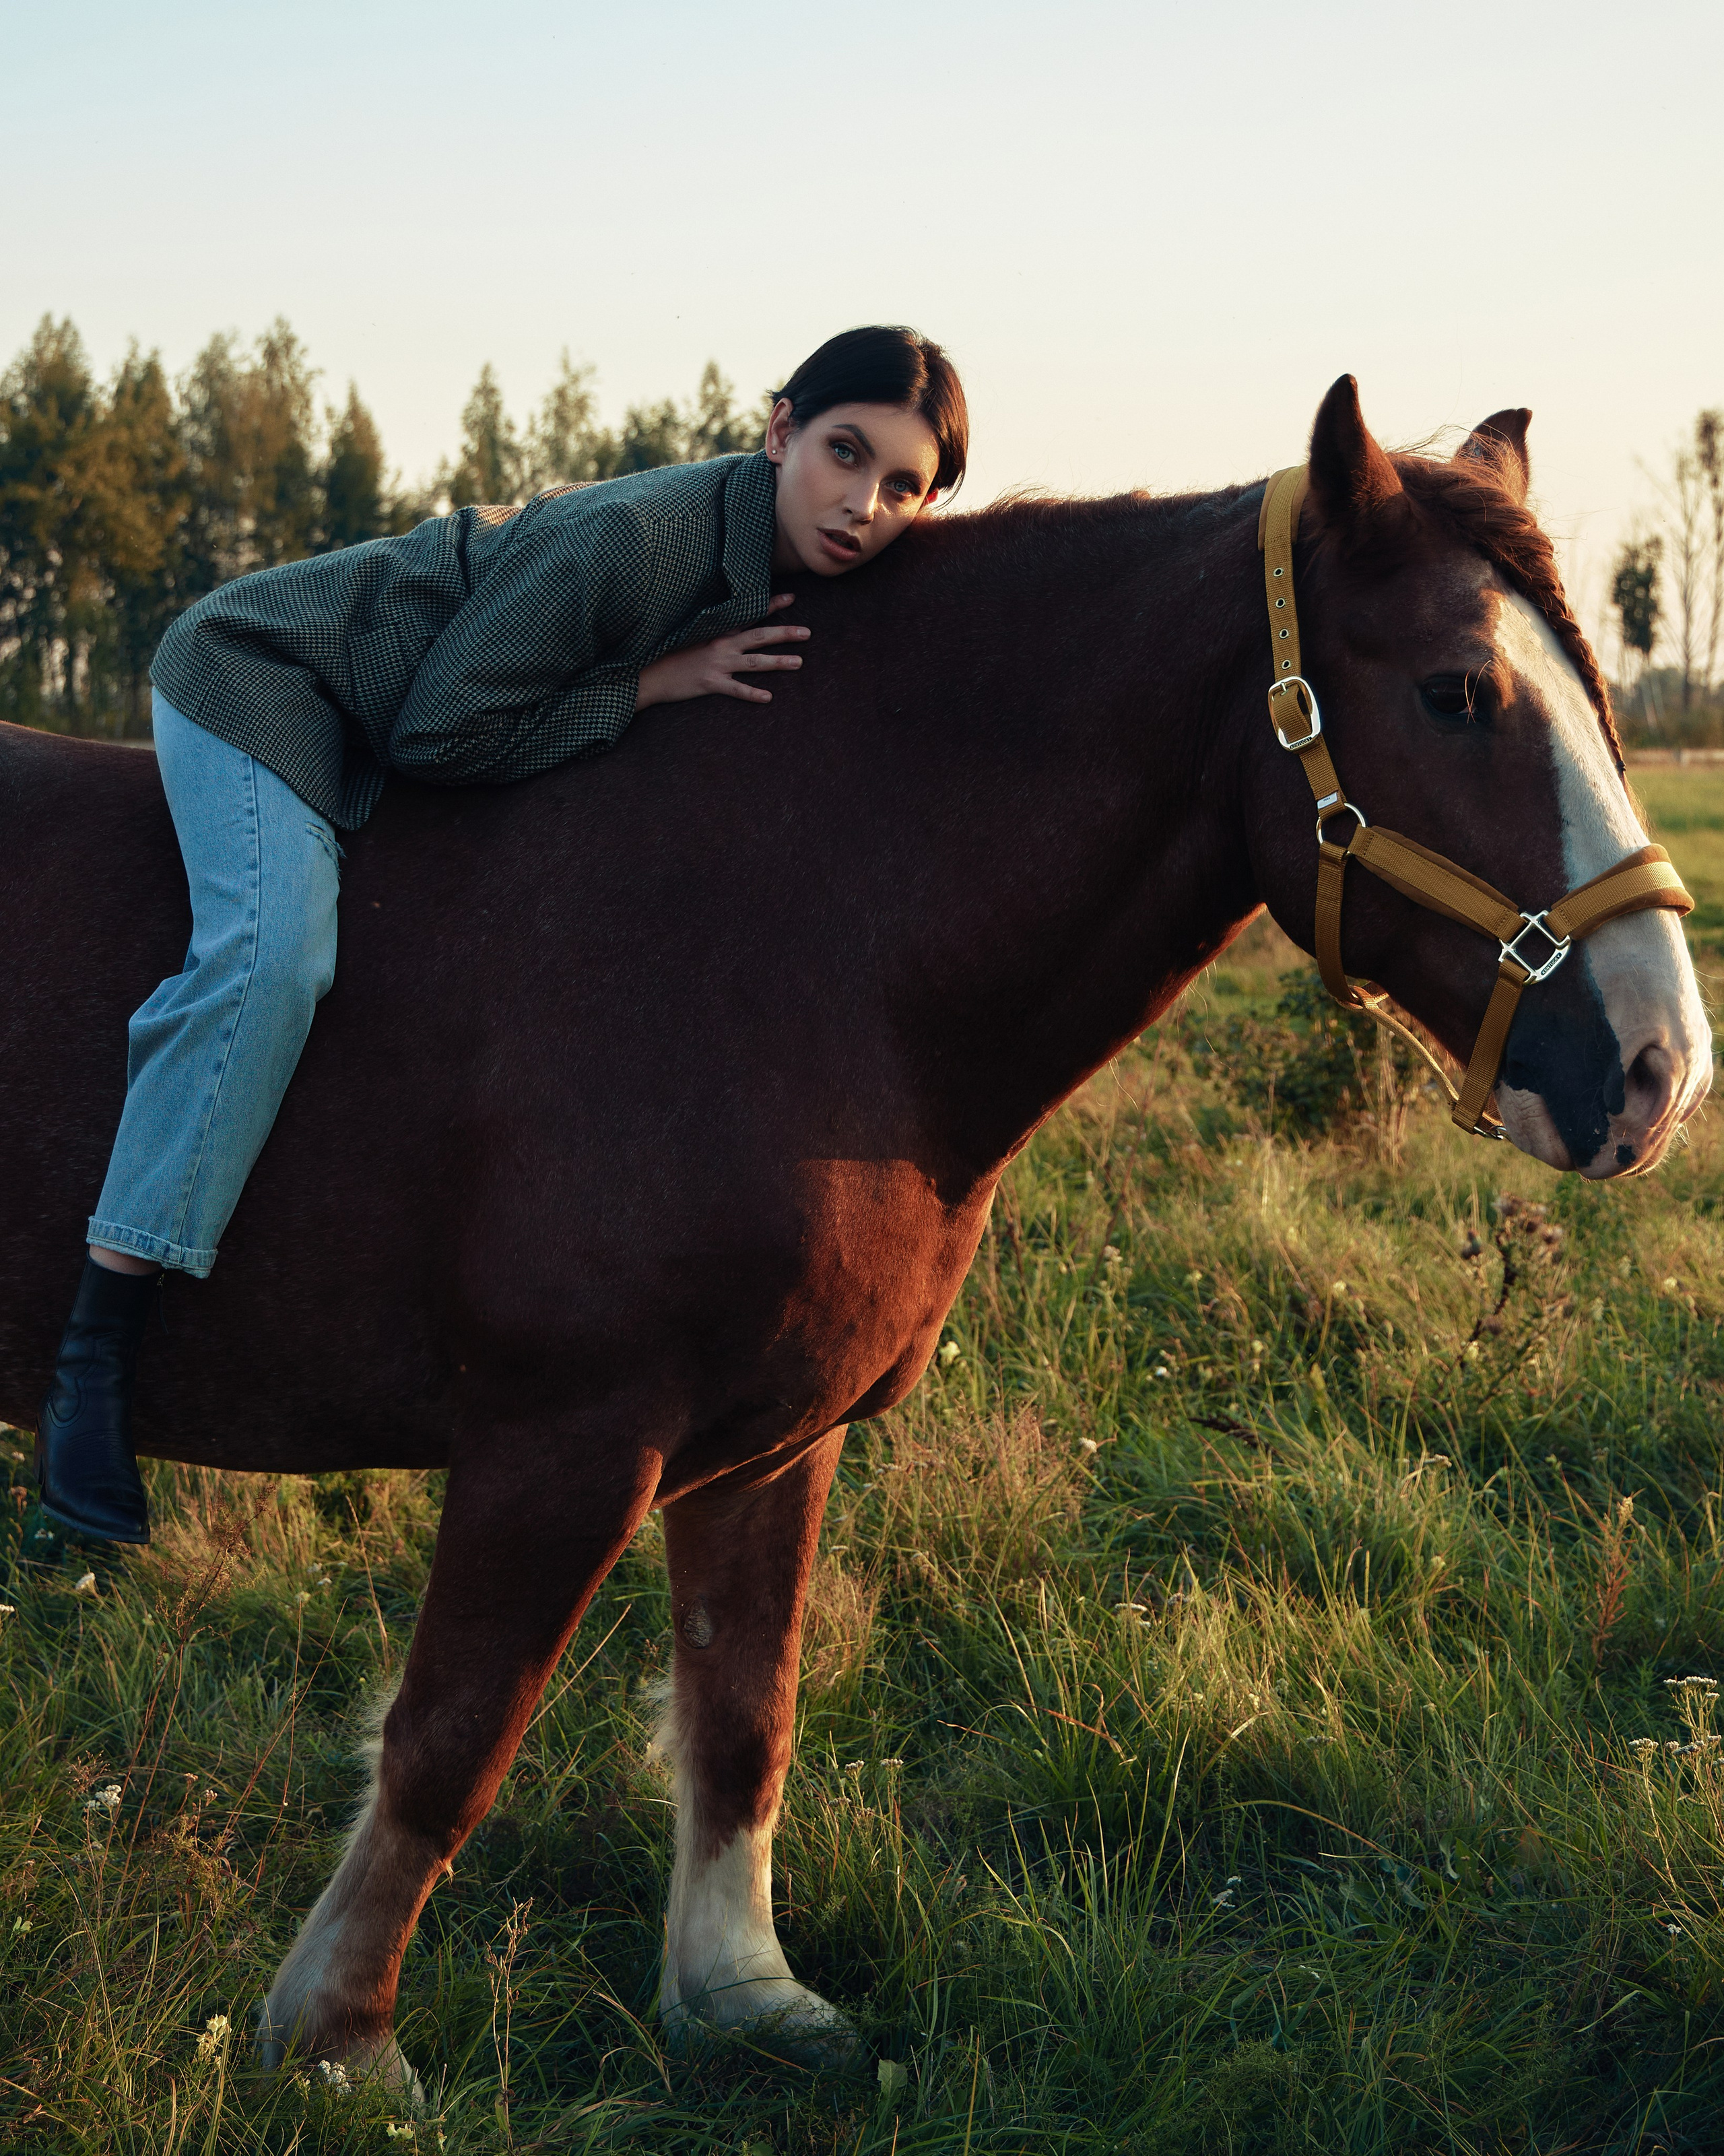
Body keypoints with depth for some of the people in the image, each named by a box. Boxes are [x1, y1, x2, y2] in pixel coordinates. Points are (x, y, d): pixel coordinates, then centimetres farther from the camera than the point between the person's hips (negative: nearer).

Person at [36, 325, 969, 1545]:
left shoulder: (791, 569, -10)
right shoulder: (631, 538, -34)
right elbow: (439, 733, -28)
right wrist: (655, 682, -29)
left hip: (381, 734, 9)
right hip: (266, 677, -9)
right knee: (272, 953, -29)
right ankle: (94, 1360, -28)